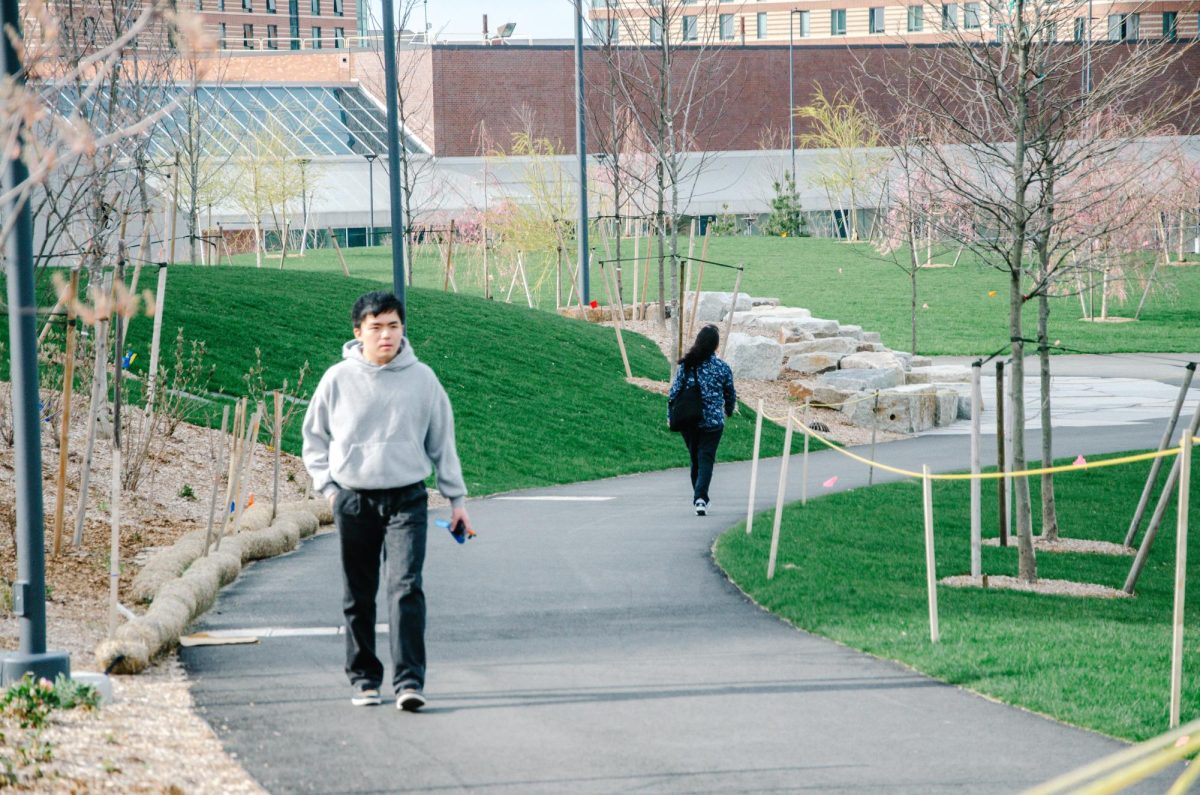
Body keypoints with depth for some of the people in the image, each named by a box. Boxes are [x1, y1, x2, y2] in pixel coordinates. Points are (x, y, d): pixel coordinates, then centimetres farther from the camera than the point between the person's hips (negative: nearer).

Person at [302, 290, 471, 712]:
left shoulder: (421, 378, 3)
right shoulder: (338, 379, 2)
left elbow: (442, 442, 11)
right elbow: (314, 438, 12)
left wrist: (456, 499, 11)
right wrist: (328, 487, 1)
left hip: (407, 499, -1)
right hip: (353, 500, 1)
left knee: (406, 587, -14)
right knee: (358, 597, 7)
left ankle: (409, 681, -16)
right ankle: (364, 678, 19)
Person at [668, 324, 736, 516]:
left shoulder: (685, 365, -3)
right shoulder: (722, 367, -6)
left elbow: (674, 392, -2)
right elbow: (730, 394, 5)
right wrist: (729, 411, 25)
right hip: (713, 421, -2)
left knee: (695, 459, 17)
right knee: (706, 459, -2)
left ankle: (700, 498, 25)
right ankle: (700, 498, -18)